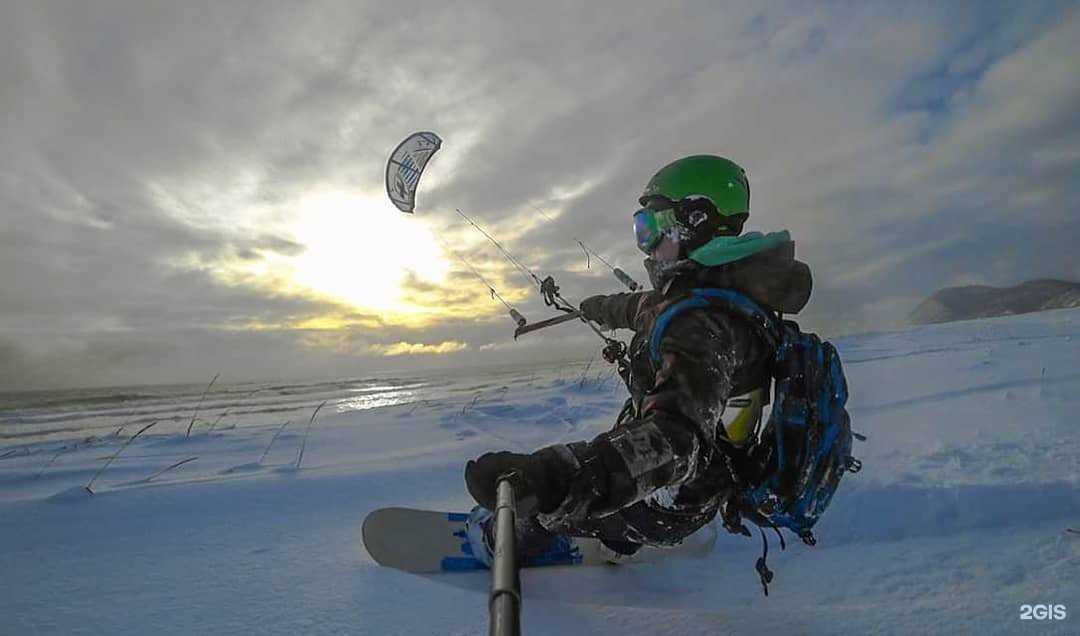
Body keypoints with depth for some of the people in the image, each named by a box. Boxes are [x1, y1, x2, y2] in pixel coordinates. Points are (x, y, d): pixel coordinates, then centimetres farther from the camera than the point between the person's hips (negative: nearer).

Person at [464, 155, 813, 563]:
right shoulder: (724, 290, -2)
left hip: (667, 507, -9)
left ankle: (514, 540, 33)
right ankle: (615, 539, 43)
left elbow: (677, 436, -45)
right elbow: (649, 307, 17)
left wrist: (564, 480, -58)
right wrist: (599, 307, 33)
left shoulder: (702, 322, -32)